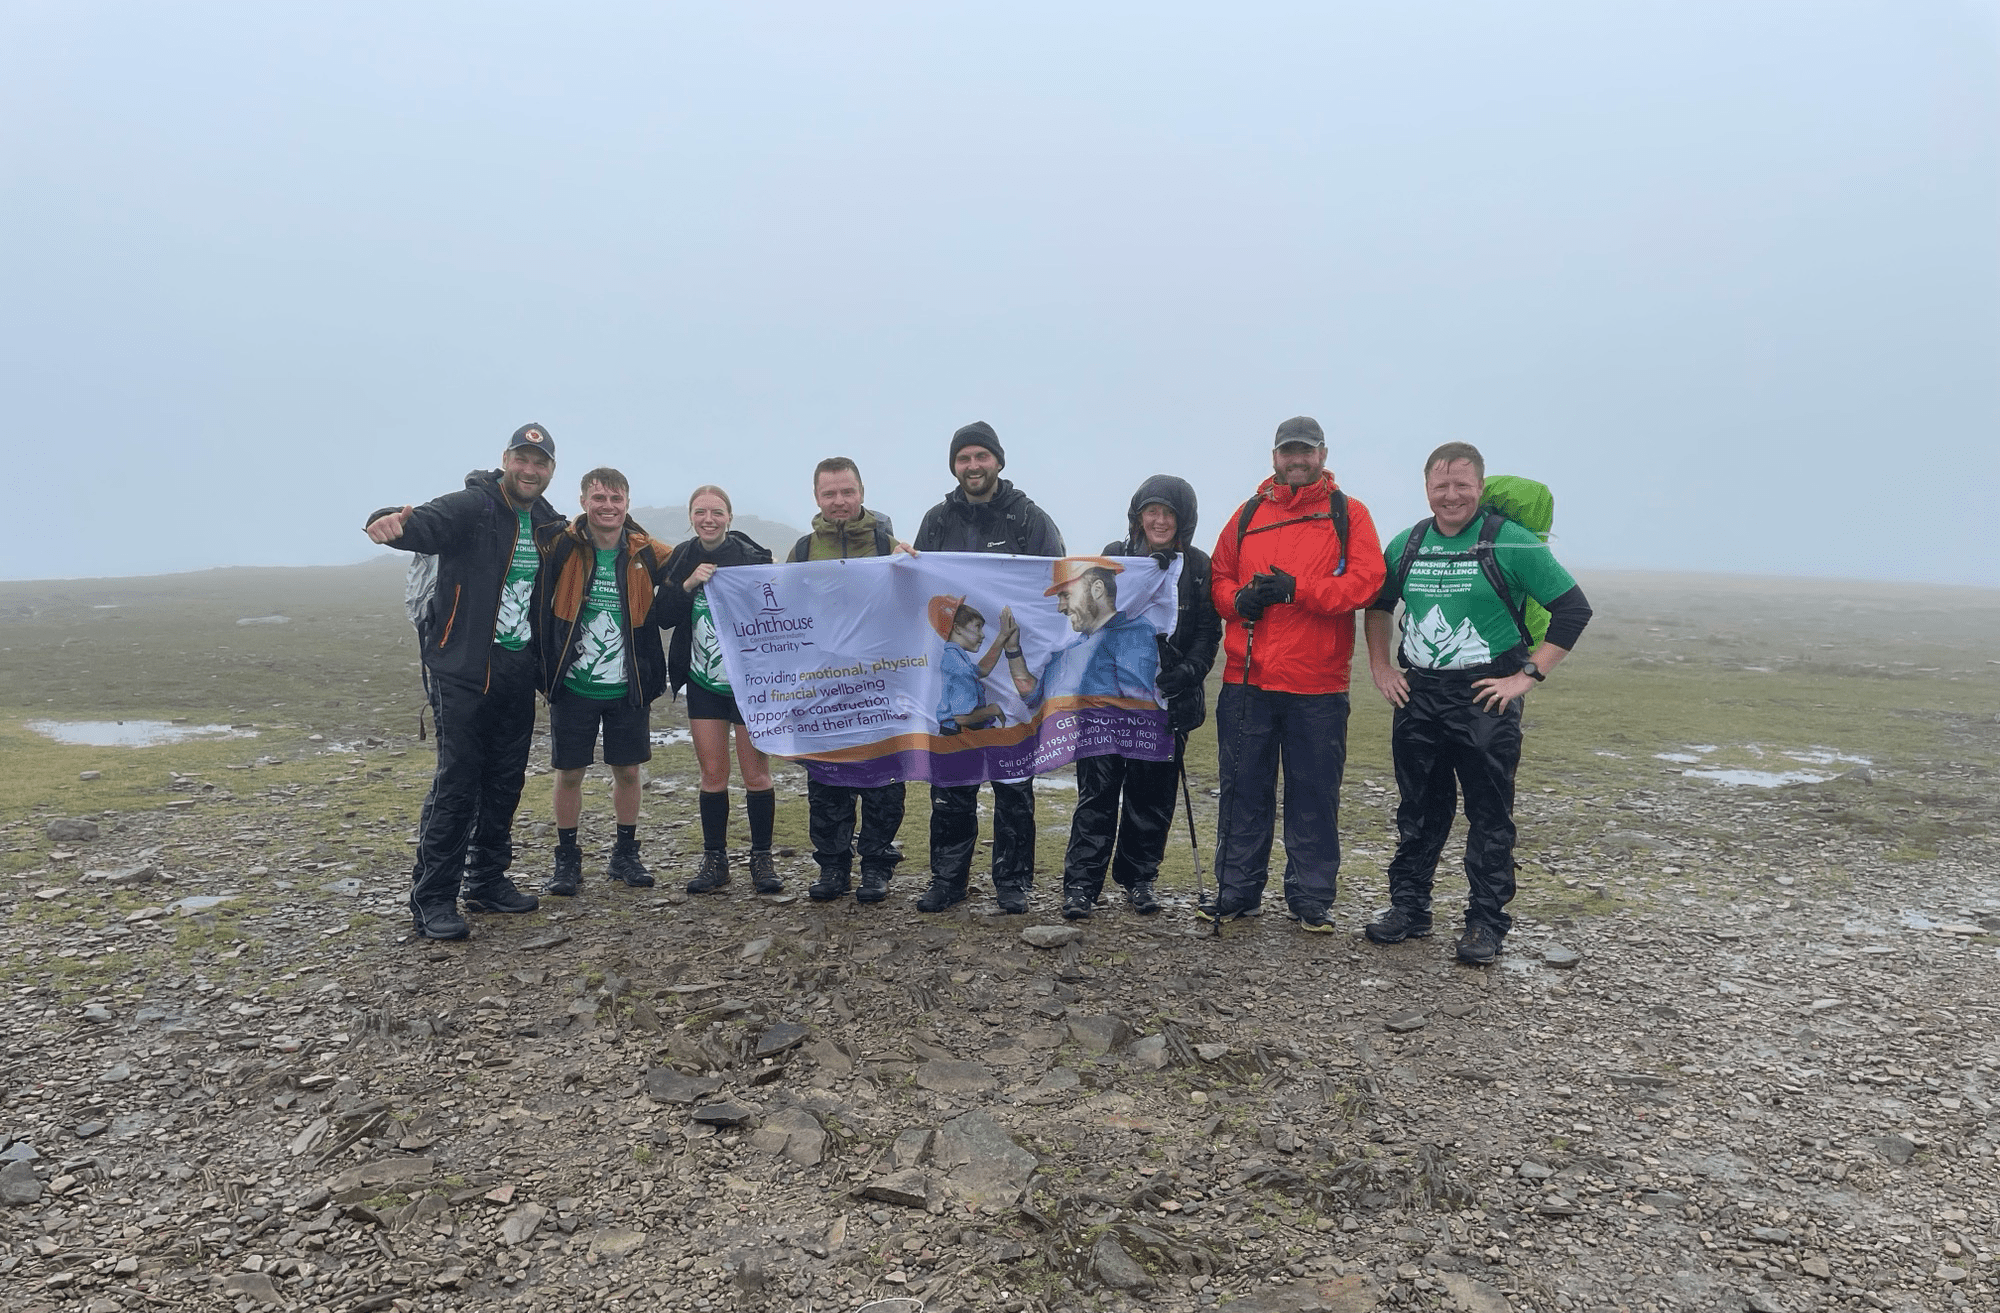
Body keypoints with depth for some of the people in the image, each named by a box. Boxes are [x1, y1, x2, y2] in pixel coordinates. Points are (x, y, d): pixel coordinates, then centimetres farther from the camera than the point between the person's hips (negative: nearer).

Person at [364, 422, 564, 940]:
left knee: (506, 780, 13)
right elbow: (427, 523, -29)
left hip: (517, 671, 7)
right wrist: (394, 523, -50)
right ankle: (431, 900, 2)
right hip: (464, 668, -7)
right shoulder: (472, 506, -11)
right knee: (456, 782, -7)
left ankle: (487, 881, 27)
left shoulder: (547, 522, 10)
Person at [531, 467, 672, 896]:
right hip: (573, 686, -1)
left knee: (627, 771, 9)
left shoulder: (646, 552, -1)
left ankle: (625, 855, 26)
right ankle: (567, 859, 21)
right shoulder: (559, 544, -6)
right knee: (569, 773, 6)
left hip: (628, 688, 1)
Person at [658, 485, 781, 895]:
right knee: (713, 773, 6)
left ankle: (761, 858, 12)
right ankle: (714, 859, 17)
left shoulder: (753, 555, -6)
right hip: (703, 682, 3)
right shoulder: (681, 559, 6)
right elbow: (664, 617, 1)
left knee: (756, 773, -1)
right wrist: (689, 583, -13)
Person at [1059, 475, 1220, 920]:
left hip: (1168, 699, 1)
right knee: (1098, 789, -2)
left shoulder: (1198, 566, 5)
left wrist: (1185, 674, -12)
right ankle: (1081, 883, 5)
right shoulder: (1114, 557, 6)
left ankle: (1138, 877, 25)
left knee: (1153, 793, 9)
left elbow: (1208, 632, 3)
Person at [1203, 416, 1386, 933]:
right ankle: (1236, 892, 20)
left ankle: (1311, 899, 19)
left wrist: (1296, 589, -17)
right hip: (1247, 680, 2)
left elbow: (1366, 580, -7)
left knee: (1315, 794, 6)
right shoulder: (1248, 514, 13)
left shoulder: (1348, 514, 5)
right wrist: (1237, 599, -8)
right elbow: (1219, 576, 15)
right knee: (1243, 789, 8)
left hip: (1318, 684, -2)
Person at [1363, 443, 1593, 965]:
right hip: (1417, 697, 4)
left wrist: (1528, 675, -11)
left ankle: (1486, 922, 14)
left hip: (1486, 699, -4)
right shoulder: (1407, 545, 7)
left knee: (1490, 815, 3)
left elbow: (1573, 608, -7)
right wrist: (1380, 667, 14)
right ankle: (1407, 907, 24)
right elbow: (1378, 605, 23)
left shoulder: (1511, 543, -7)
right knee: (1418, 811, 13)